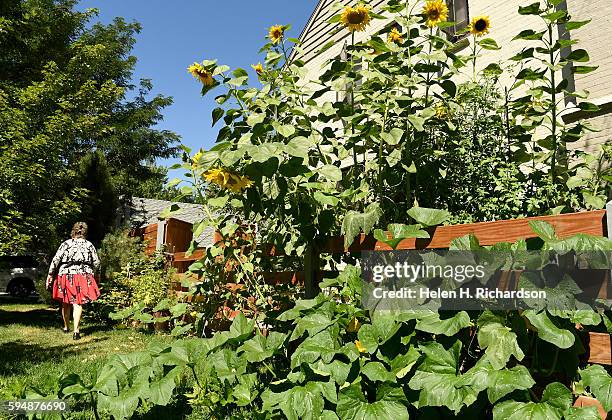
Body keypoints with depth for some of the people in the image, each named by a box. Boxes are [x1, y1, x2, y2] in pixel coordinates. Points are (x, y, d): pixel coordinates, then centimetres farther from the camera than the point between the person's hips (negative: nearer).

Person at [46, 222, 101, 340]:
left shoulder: (66, 244, 0)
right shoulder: (89, 245, 4)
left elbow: (56, 260, -4)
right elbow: (96, 262, 7)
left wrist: (50, 275, 4)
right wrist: (90, 272, 24)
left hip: (66, 276, 0)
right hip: (83, 276, 0)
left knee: (65, 303, 16)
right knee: (78, 303, -2)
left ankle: (66, 327, 33)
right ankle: (76, 330, -14)